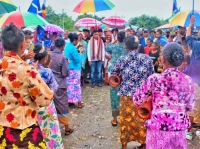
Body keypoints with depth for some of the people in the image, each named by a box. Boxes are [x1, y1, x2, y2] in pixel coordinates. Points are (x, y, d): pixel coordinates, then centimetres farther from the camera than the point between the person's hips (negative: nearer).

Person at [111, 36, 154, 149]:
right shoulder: (147, 58, -2)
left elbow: (113, 75, 6)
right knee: (143, 119, 16)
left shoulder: (121, 59, -5)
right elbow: (152, 77, 5)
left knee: (126, 119, 14)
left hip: (127, 94, -1)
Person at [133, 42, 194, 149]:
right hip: (180, 127, 3)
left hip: (159, 126, -3)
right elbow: (189, 107, 8)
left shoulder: (155, 79, -14)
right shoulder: (188, 80, -3)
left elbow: (137, 100, -5)